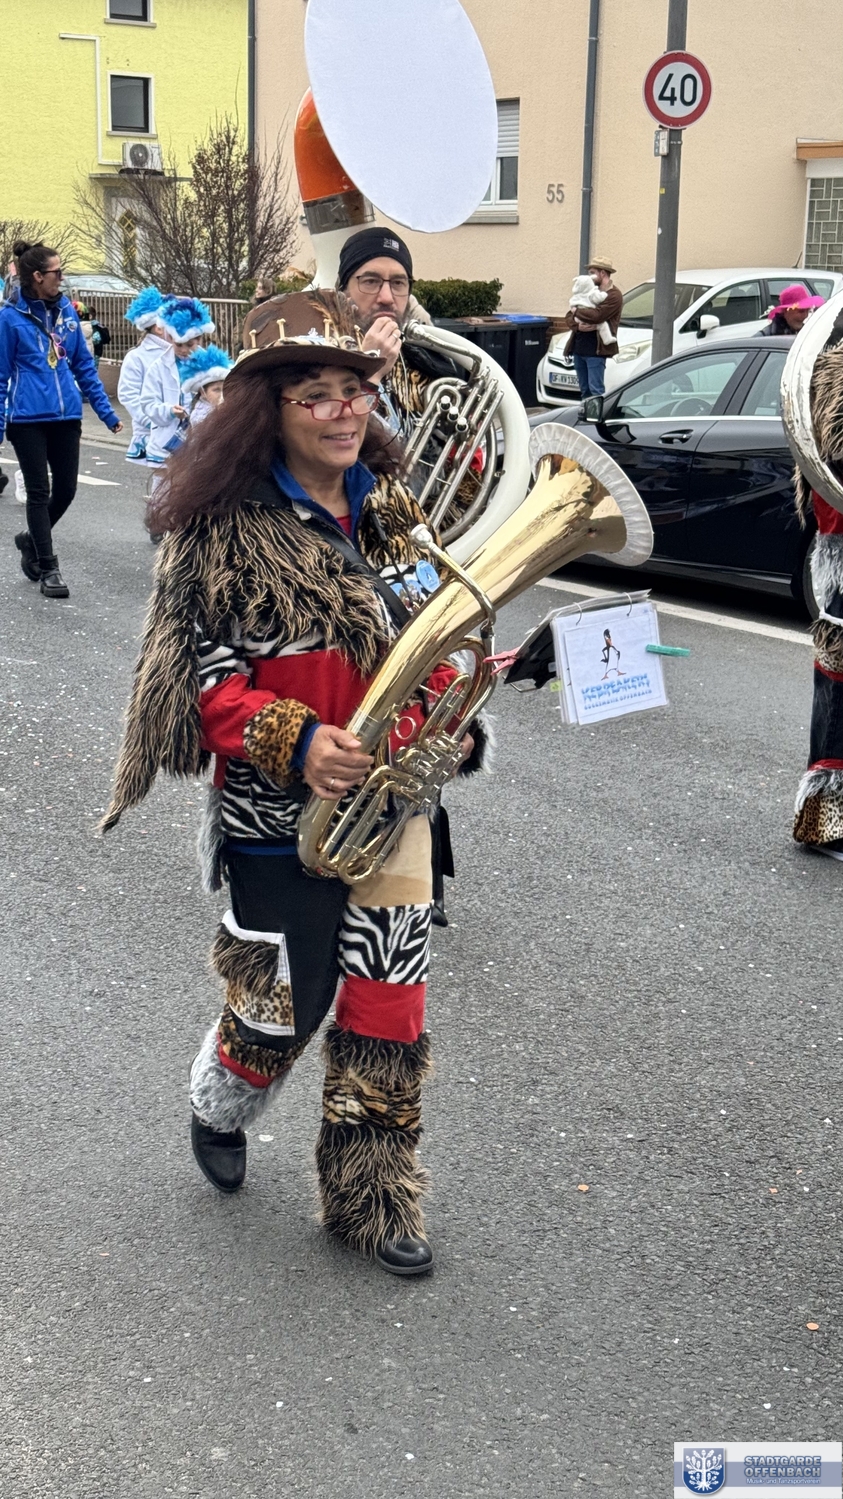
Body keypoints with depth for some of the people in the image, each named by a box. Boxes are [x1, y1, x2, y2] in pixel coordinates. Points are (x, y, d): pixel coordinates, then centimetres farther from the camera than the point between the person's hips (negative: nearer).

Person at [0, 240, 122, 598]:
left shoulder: (66, 311, 6)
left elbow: (84, 366, 12)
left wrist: (105, 411, 9)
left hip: (66, 416, 5)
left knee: (66, 489, 8)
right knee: (39, 492, 2)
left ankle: (32, 540, 34)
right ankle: (48, 569, 10)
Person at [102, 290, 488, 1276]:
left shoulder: (386, 508, 6)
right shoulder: (225, 525, -12)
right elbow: (205, 674, -12)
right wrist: (296, 742, -26)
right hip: (277, 816, -5)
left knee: (387, 1006, 7)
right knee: (286, 1000, 8)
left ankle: (371, 1197, 24)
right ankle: (218, 1108, 42)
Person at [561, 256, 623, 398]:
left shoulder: (614, 295, -5)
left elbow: (597, 315, -21)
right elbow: (569, 319, 14)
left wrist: (577, 311, -4)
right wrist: (578, 325, -9)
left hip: (595, 350, -8)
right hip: (578, 348, 8)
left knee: (595, 390, -11)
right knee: (584, 390, 11)